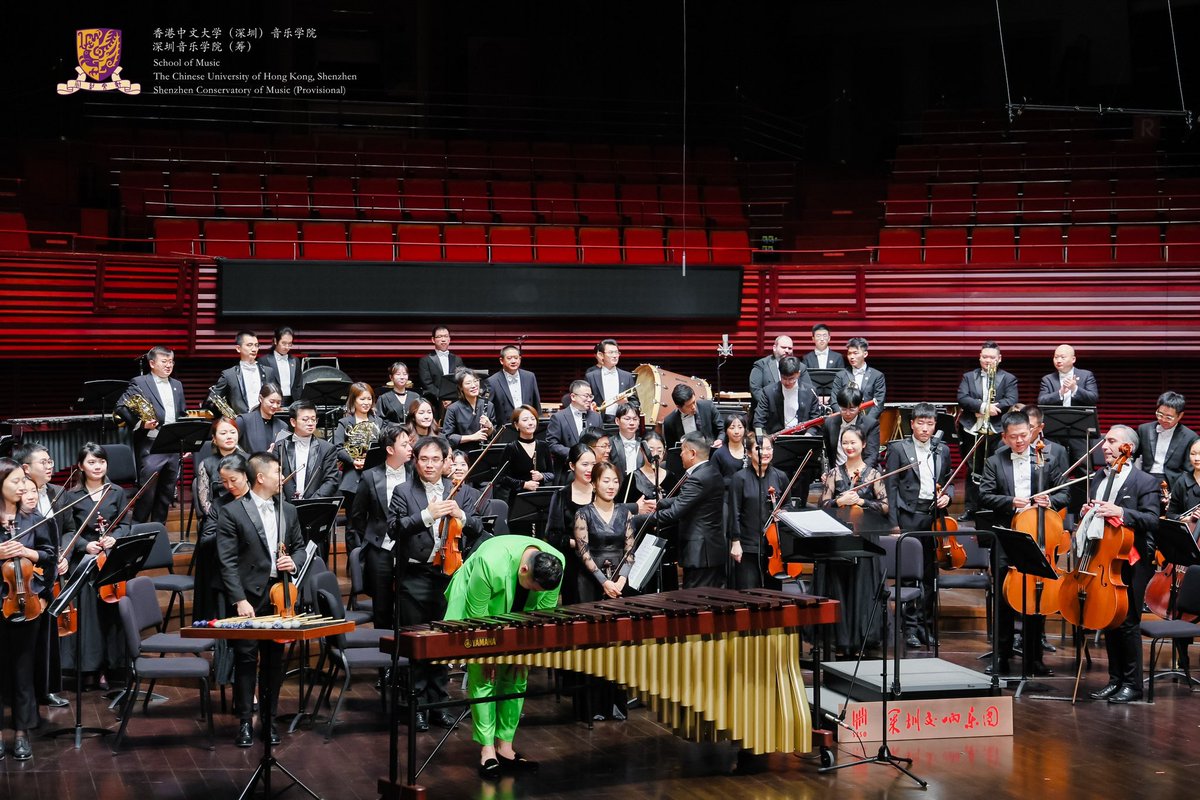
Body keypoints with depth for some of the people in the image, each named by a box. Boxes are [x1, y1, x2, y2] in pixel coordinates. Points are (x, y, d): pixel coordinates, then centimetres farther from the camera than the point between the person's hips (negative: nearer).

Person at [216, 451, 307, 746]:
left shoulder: (288, 511, 12)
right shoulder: (232, 512, -5)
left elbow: (299, 546, 20)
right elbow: (227, 562, -9)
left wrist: (294, 562, -4)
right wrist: (239, 600, -15)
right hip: (249, 597, -4)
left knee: (275, 658, 9)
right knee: (246, 657, -2)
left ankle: (270, 718, 19)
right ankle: (245, 721, 7)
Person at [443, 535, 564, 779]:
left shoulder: (556, 565, -25)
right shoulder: (491, 564, -40)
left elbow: (545, 610, -12)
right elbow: (477, 613, -28)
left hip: (517, 617, 5)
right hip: (477, 610, -5)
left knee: (517, 676, 0)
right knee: (483, 678, -10)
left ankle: (505, 746, 6)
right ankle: (487, 750, -6)